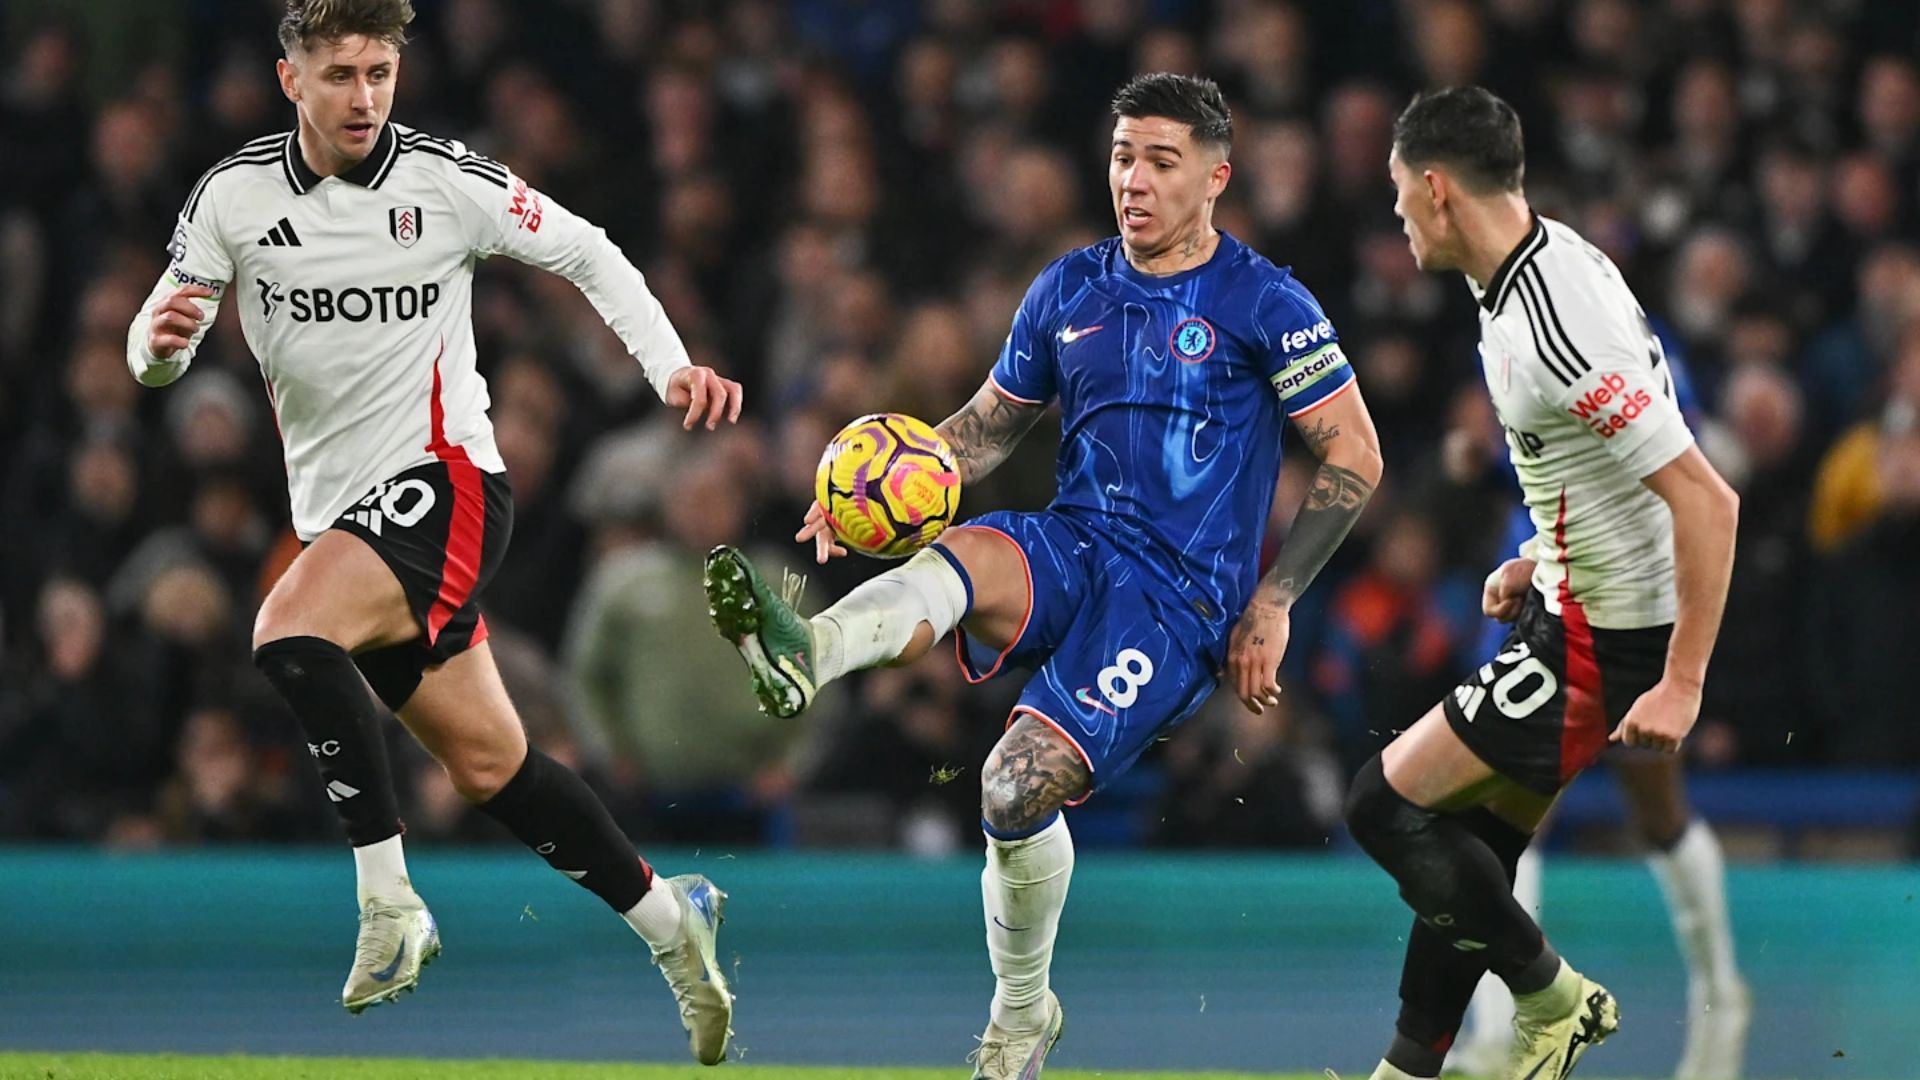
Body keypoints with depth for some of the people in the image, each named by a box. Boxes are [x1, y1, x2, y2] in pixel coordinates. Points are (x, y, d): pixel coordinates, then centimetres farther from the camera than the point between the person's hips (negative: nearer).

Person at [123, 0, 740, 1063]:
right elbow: (155, 353, 4)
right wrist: (160, 342, -20)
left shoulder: (447, 181, -8)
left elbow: (587, 254, 4)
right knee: (488, 766, 10)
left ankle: (388, 899, -26)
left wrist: (672, 368, -8)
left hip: (441, 486, -5)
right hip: (337, 510, 5)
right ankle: (665, 917, 28)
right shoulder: (234, 196, 0)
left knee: (288, 632, -31)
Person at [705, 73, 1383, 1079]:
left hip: (1182, 598, -4)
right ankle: (802, 654, -64)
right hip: (1071, 546, 5)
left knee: (1020, 787, -21)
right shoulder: (1069, 289, 12)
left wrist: (1272, 602, -5)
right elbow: (988, 425, 21)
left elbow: (1354, 458, 0)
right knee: (948, 565, -32)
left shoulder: (1265, 304, -3)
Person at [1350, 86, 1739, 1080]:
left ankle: (1551, 998, 8)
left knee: (1385, 805, -4)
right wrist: (1545, 562, 17)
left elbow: (1705, 499, -28)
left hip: (1603, 643, -10)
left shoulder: (1557, 327, -28)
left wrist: (1681, 687, -26)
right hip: (1572, 606, 10)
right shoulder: (1546, 262, 4)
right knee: (1469, 849, 15)